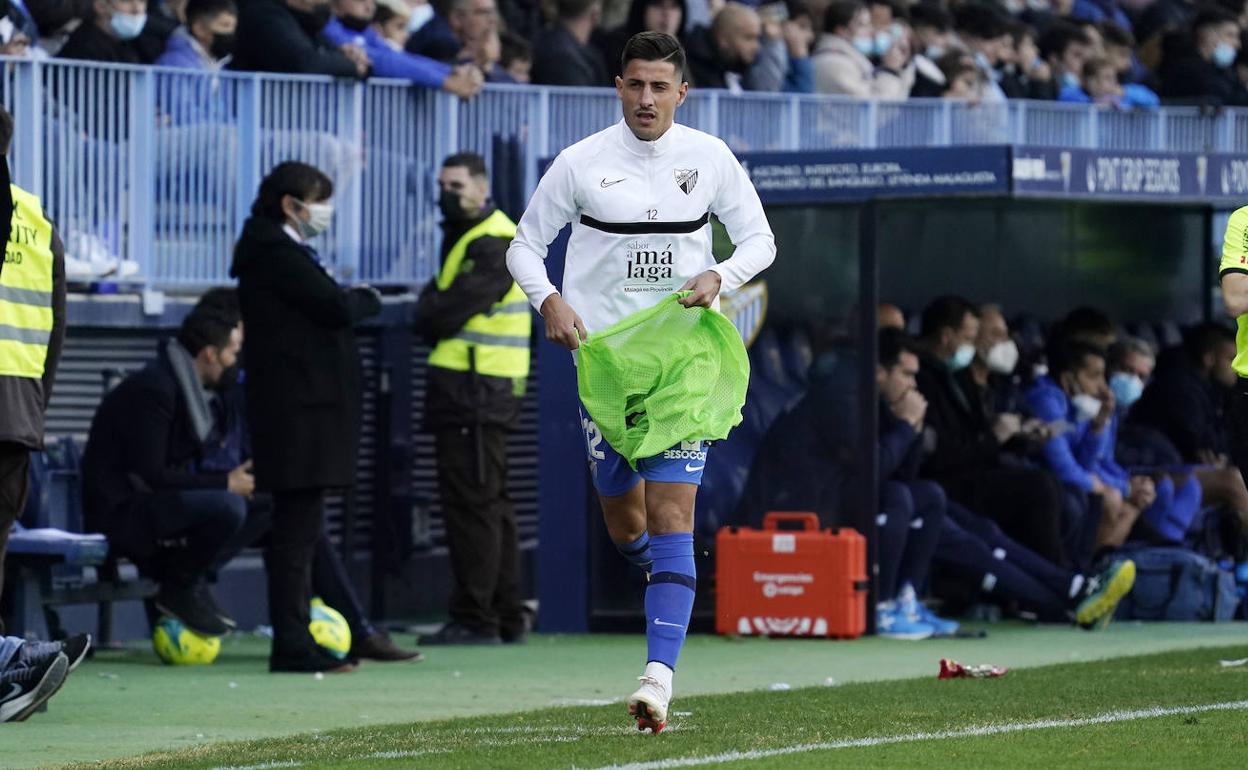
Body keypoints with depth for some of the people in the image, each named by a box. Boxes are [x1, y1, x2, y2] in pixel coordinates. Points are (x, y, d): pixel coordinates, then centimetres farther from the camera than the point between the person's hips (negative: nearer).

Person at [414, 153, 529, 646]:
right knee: (491, 505, 13)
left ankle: (475, 619, -10)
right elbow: (435, 301, 18)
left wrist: (429, 317, 0)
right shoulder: (464, 238, 20)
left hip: (478, 389, -11)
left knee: (471, 503, -10)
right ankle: (506, 618, 18)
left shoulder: (493, 244, -13)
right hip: (470, 389, 11)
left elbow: (450, 310, -19)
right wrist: (432, 313, -3)